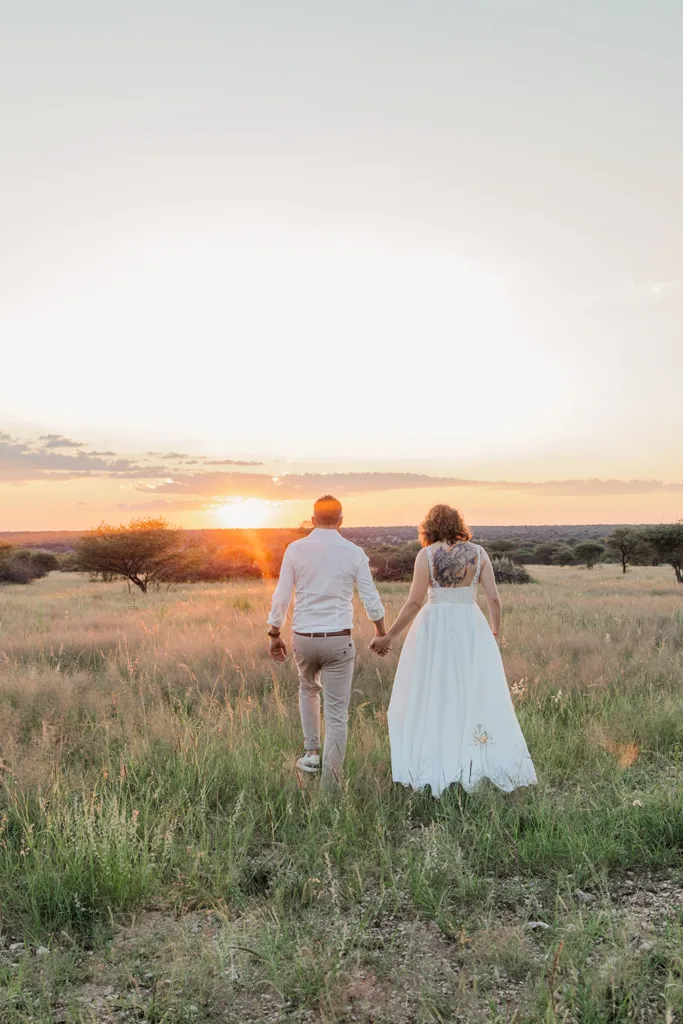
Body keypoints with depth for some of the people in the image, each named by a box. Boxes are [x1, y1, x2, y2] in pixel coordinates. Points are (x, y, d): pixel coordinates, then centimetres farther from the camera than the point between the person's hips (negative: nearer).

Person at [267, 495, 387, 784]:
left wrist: (274, 634, 10)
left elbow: (281, 597, -2)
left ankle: (311, 752, 28)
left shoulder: (296, 549, -3)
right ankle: (330, 778, 8)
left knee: (308, 689, 31)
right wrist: (381, 632, 17)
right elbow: (371, 599, 1)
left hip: (303, 638, 2)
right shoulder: (354, 552, -4)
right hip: (338, 640, -2)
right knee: (337, 712, 6)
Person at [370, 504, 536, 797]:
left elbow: (414, 602, -9)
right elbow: (493, 598, 2)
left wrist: (388, 636, -1)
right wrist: (495, 631, 18)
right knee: (479, 696, 10)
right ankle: (486, 762, 14)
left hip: (435, 628, -2)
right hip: (471, 628, 2)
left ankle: (433, 769, 12)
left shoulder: (427, 555, -5)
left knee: (432, 696, 7)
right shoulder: (478, 553, 3)